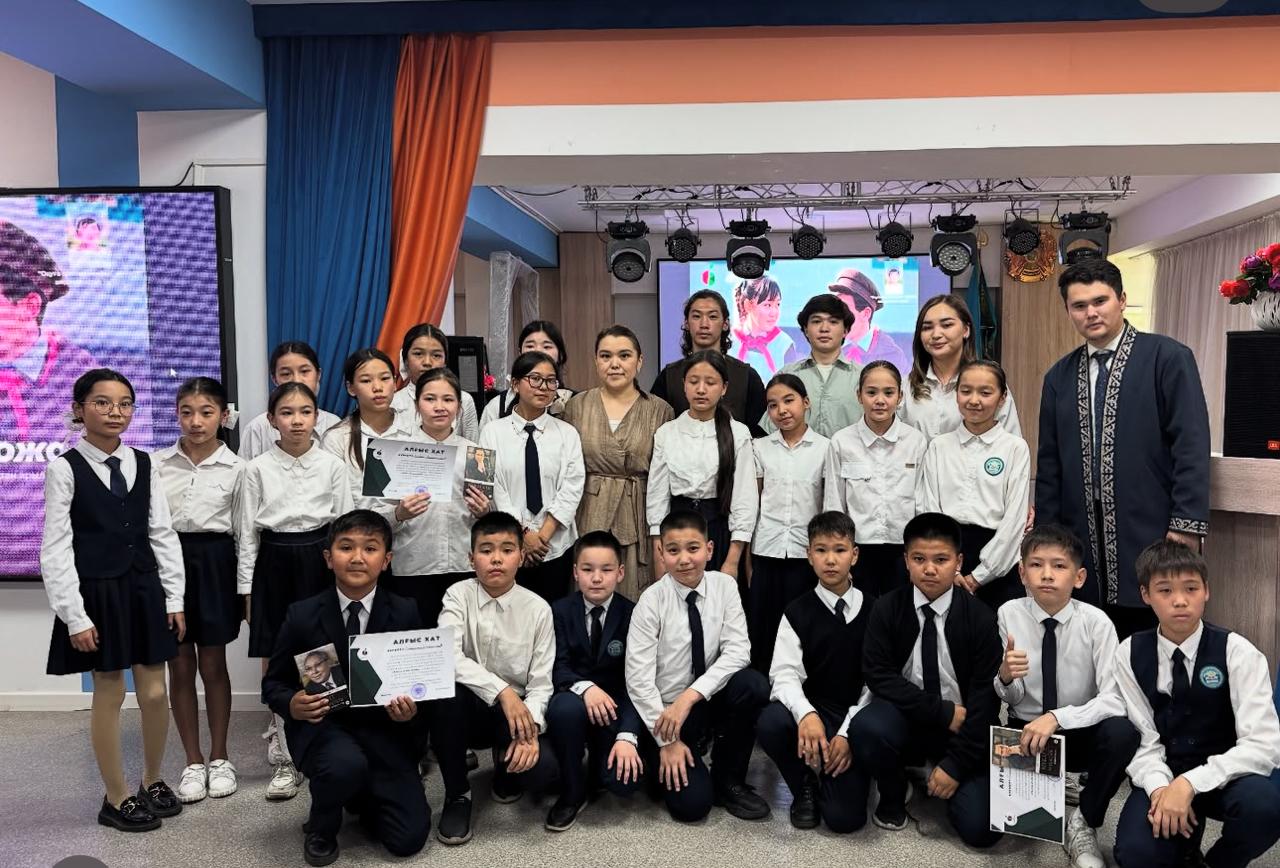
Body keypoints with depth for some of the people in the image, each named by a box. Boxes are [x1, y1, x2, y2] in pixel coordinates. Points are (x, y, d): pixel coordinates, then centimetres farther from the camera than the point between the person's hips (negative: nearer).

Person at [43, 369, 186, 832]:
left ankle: (153, 781, 30)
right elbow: (55, 549, -9)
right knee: (109, 695, 6)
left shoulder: (143, 464, 4)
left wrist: (175, 597, 3)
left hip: (144, 589, 4)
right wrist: (74, 615, -13)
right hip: (98, 594, -4)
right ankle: (117, 798, 21)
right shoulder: (64, 468, -8)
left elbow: (162, 533, 6)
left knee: (155, 693, 8)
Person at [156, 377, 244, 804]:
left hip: (215, 564, -2)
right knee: (180, 668, 8)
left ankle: (219, 758, 23)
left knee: (213, 665, 8)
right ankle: (193, 762, 21)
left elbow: (242, 532, 0)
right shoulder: (157, 464, 0)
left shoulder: (235, 468, -4)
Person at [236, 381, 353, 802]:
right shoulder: (257, 469, 0)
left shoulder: (333, 466, -1)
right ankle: (287, 759, 17)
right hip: (274, 564, 0)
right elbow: (247, 532, 3)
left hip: (320, 563, 0)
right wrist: (247, 590, 1)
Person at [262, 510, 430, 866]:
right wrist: (293, 704, -21)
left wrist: (411, 708, -21)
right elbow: (273, 683, 1)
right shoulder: (302, 615, -7)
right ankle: (321, 826, 1)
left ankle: (361, 796, 27)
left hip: (382, 728, 1)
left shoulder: (405, 613, -5)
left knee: (409, 838, -8)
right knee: (346, 765, -37)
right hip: (322, 725, -1)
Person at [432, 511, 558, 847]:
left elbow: (540, 684, -8)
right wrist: (502, 691, -35)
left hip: (517, 712, 0)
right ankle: (457, 794, -10)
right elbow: (447, 657, -26)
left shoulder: (538, 609, -7)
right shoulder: (458, 596, -10)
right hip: (469, 709, 0)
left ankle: (506, 770, 14)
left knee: (542, 768, -28)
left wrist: (530, 728, -26)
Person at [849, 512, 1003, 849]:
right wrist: (942, 711, -21)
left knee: (980, 828, -17)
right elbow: (878, 675, -13)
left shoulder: (980, 617, -9)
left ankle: (943, 775, 17)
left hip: (960, 729, 0)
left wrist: (955, 764, -16)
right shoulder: (887, 609, -7)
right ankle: (893, 794, 0)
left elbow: (986, 695, -11)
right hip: (905, 720, 0)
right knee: (866, 727, -33)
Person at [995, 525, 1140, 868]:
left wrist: (1057, 717, -36)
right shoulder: (1009, 614, -11)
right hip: (1026, 731, 1)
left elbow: (1115, 700, -23)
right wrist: (1005, 676, -29)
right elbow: (1011, 698, -5)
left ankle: (1082, 821, -10)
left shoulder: (1095, 621, -15)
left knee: (1122, 731, -35)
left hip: (1081, 734, 0)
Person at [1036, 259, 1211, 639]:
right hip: (1083, 543, 4)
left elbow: (1192, 446, -7)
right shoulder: (1059, 376, 12)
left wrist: (1186, 525, -13)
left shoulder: (1168, 357, -1)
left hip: (1152, 538, -4)